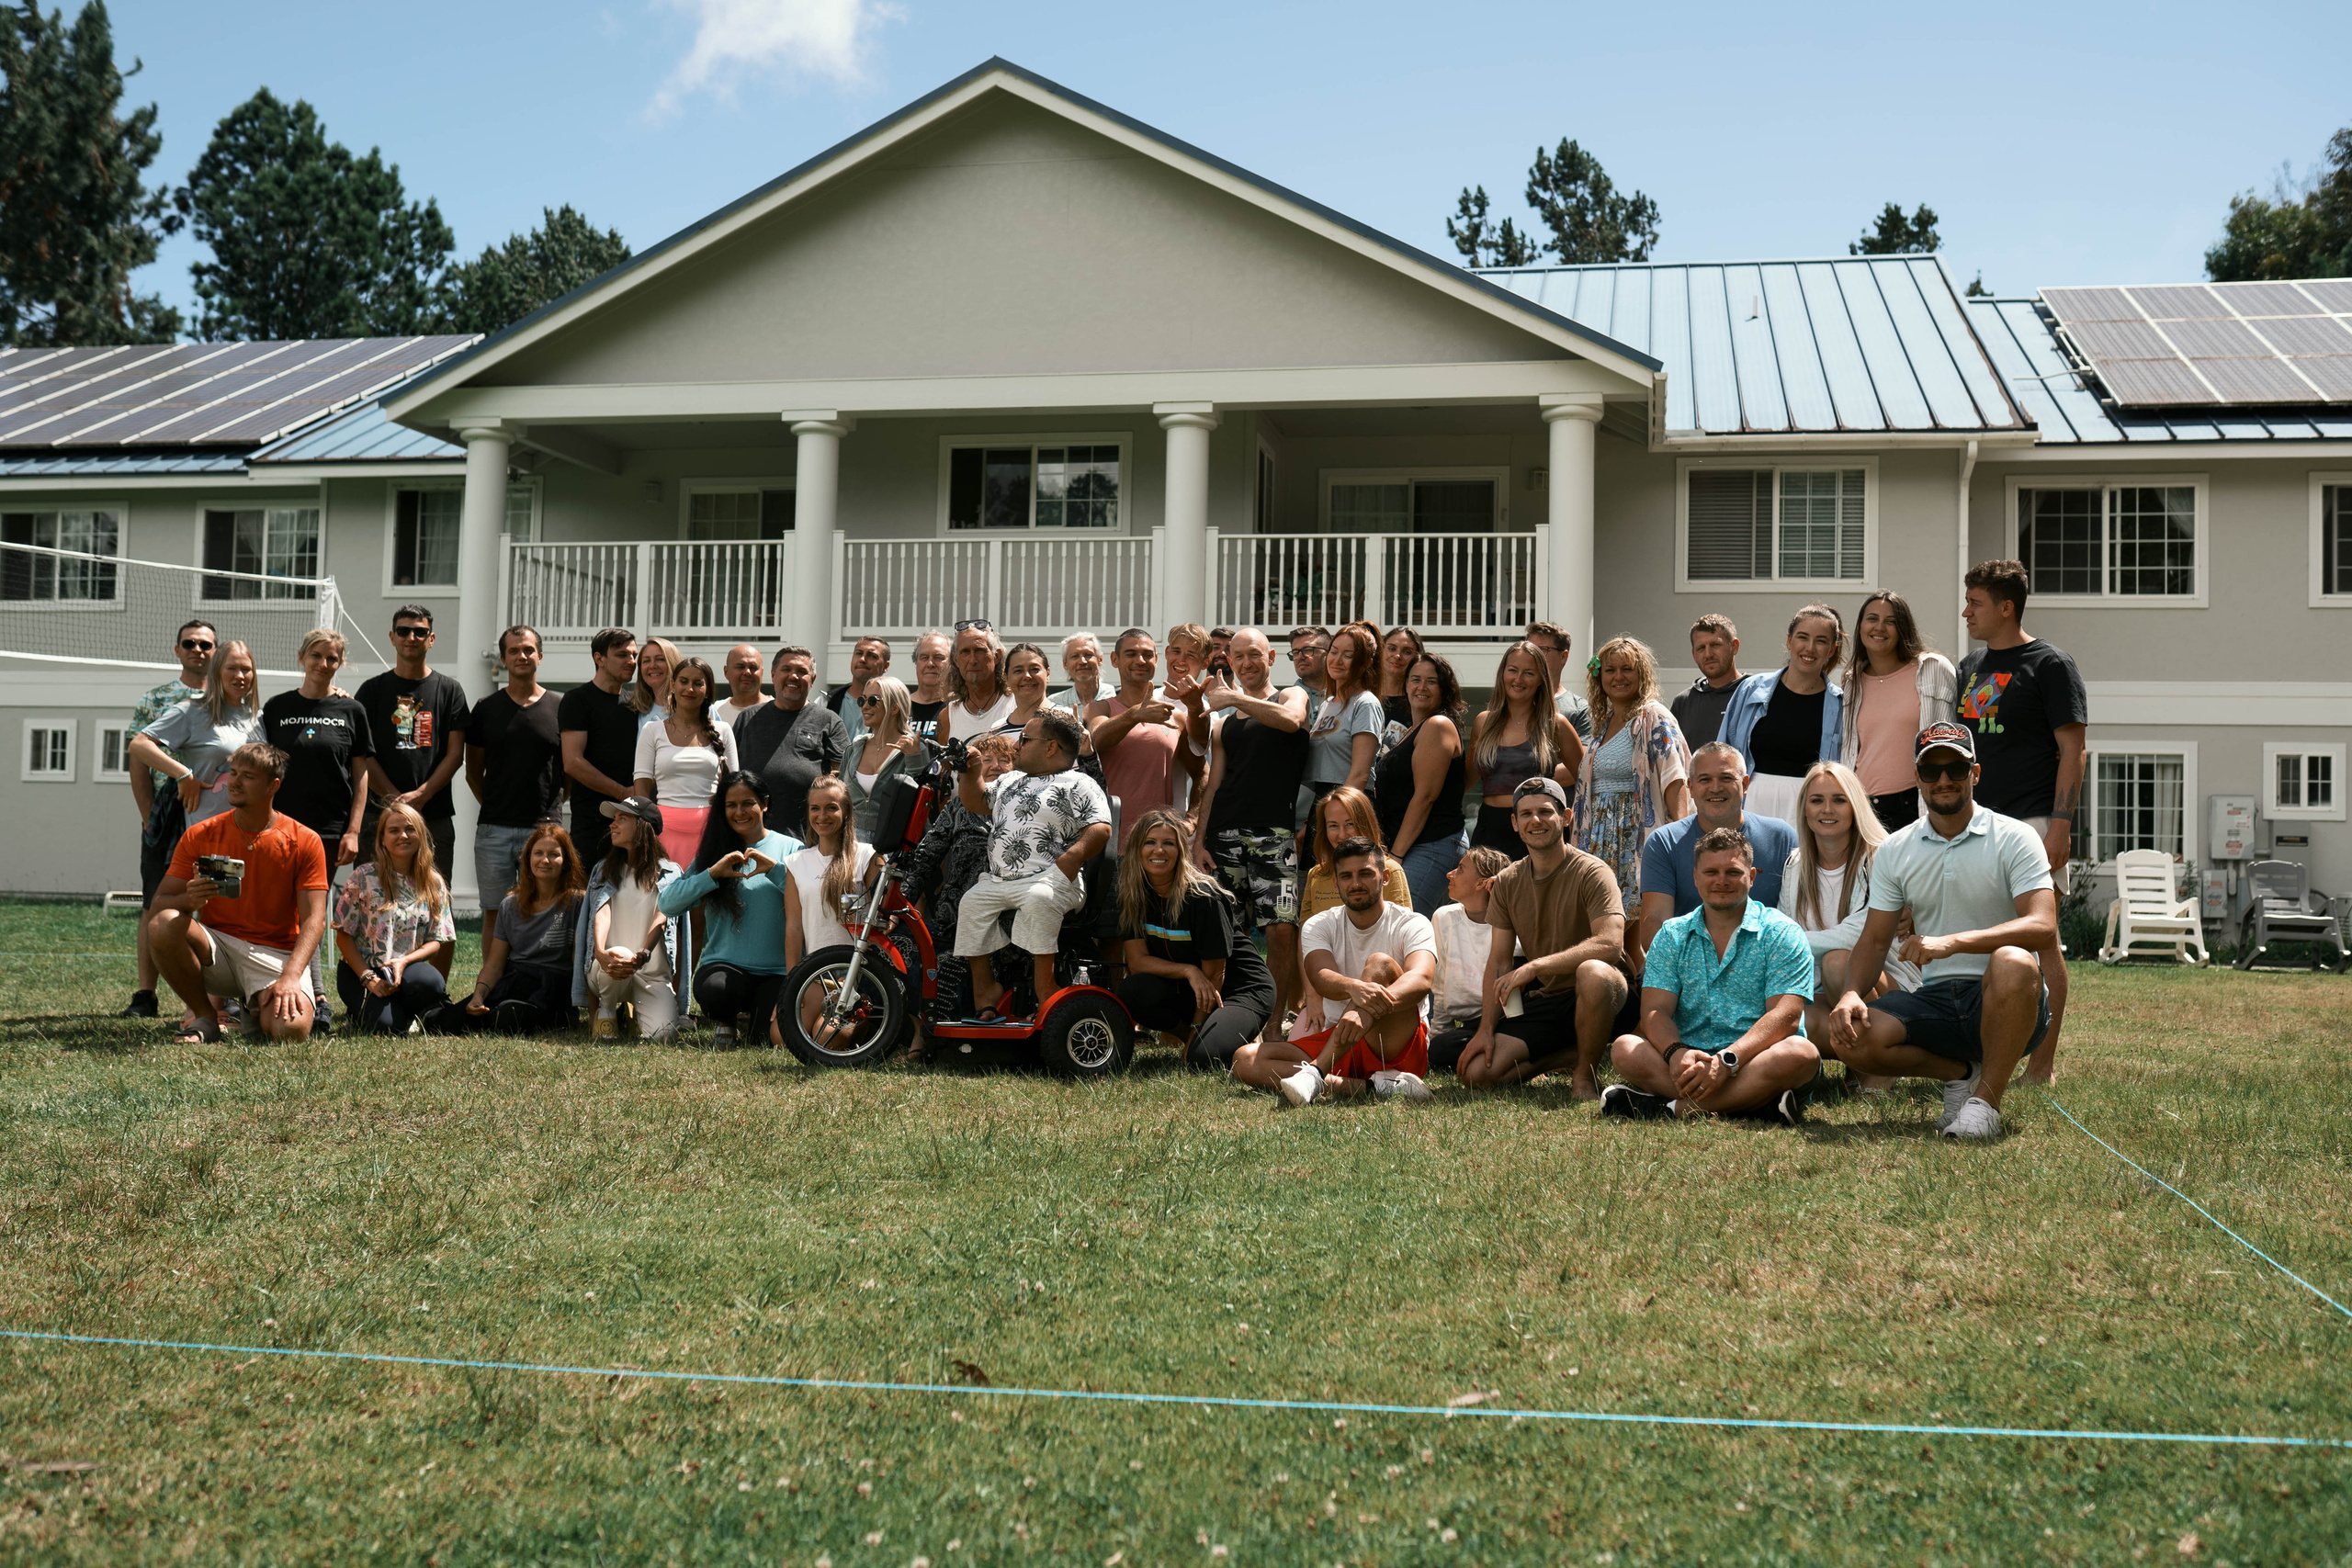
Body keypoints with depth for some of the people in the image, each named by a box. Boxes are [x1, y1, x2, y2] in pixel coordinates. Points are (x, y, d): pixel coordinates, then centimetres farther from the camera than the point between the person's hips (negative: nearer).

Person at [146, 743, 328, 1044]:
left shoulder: (305, 842, -4)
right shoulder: (199, 835, 2)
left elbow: (314, 920, -9)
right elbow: (160, 903, 0)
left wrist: (290, 977, -26)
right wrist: (190, 899, -26)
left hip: (275, 953, -2)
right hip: (216, 948, 2)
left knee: (291, 1029, -30)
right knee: (162, 924, -30)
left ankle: (258, 1008, 10)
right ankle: (205, 1016, -8)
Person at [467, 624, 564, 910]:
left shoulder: (560, 708, 6)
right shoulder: (486, 708, 9)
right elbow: (473, 772, 15)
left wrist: (552, 806, 5)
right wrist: (492, 807, 8)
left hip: (542, 829, -1)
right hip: (494, 830, 1)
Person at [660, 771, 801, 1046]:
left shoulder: (790, 848, 6)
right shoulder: (715, 851, 9)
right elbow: (667, 904, -2)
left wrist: (775, 868, -19)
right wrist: (713, 874, -13)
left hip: (777, 971, 0)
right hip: (724, 963, 0)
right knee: (714, 990, -35)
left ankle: (749, 1014, 15)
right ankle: (725, 1020, 4)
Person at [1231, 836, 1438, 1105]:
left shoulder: (1411, 924, -1)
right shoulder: (1318, 926, 7)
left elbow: (1421, 979, -23)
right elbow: (1322, 979, -14)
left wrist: (1370, 1010, -44)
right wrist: (1355, 988, -40)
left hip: (1400, 1045, -3)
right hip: (1336, 1044, 4)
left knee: (1380, 963, -27)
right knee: (1246, 1060, -19)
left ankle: (1315, 1074, -40)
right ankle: (1374, 1086, -33)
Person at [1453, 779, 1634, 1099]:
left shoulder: (1592, 872, -11)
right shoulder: (1507, 883, 7)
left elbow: (1610, 944, -26)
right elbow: (1499, 961, 7)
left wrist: (1534, 966, -30)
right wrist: (1486, 1030, -4)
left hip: (1599, 1000, -5)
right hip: (1542, 1004, 5)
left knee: (1593, 972, -41)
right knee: (1476, 1072, -15)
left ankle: (1585, 1075, -15)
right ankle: (1569, 1056, 6)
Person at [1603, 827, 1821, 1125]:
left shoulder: (1781, 933, 3)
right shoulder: (1672, 935, 14)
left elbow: (1786, 1016, -10)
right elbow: (1655, 1011, 2)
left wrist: (1728, 1060, -26)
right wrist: (1676, 1053, -22)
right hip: (1690, 1061, 2)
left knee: (1800, 1054, -34)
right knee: (1625, 1048, -24)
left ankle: (1670, 1106, -32)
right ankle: (1755, 1103, -34)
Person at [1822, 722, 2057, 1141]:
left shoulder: (2013, 838, -4)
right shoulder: (1895, 851, 9)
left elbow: (2043, 926, -18)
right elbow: (1875, 938, 9)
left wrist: (1954, 941, -32)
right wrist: (1850, 992, -13)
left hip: (2005, 1004, -4)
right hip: (1936, 1000, 4)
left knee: (2012, 962, -39)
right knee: (1849, 1036, -23)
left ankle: (1987, 1098, -20)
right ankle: (1960, 1072, 3)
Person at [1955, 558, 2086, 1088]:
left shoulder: (2049, 665, -4)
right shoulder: (1971, 667, 17)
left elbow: (2072, 751, -9)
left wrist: (2060, 824, -17)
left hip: (2032, 821, -7)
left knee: (2040, 939, -4)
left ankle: (2043, 1063, 1)